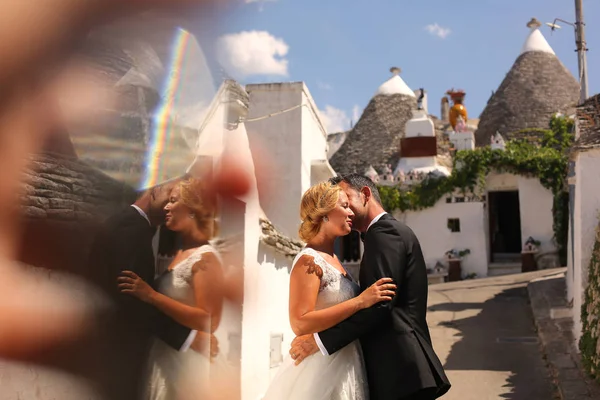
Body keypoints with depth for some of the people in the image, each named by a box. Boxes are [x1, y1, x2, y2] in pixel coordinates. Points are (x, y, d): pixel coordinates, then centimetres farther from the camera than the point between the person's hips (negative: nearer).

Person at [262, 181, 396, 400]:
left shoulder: (331, 258, 11)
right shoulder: (308, 261, -17)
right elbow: (300, 323, -26)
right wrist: (361, 301, -26)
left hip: (343, 363, 9)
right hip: (323, 366, -9)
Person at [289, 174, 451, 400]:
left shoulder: (384, 231, -10)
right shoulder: (389, 230, 21)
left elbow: (379, 304, -20)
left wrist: (321, 340, -18)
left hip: (398, 367, -10)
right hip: (401, 364, 10)